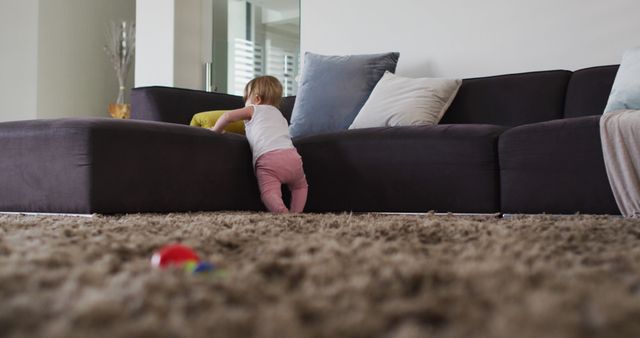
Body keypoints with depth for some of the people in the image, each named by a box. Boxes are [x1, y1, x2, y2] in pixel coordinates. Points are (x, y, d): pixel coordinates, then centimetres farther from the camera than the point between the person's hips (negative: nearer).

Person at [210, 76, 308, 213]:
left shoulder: (254, 110, 21)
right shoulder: (279, 115, 38)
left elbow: (228, 116, 12)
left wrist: (216, 130, 27)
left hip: (267, 158, -5)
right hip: (292, 155, 5)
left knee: (269, 191, -17)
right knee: (300, 186, 25)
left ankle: (282, 212, -45)